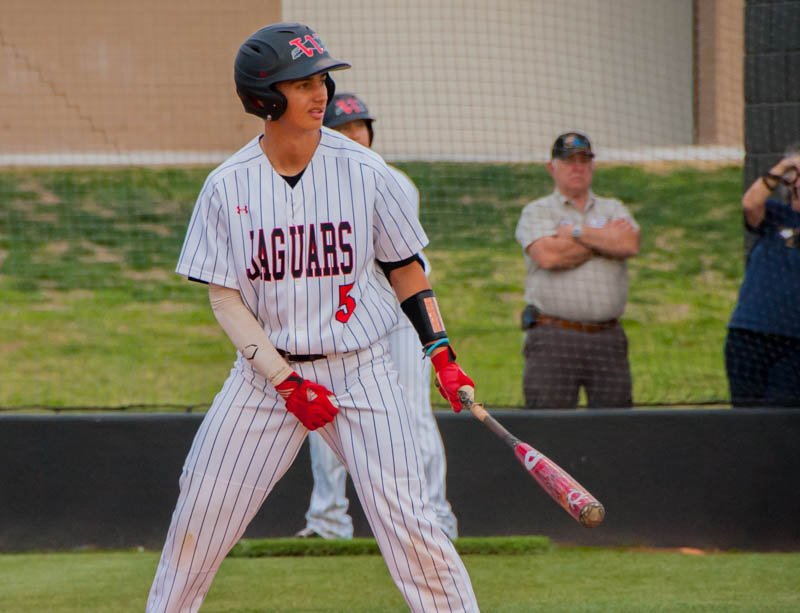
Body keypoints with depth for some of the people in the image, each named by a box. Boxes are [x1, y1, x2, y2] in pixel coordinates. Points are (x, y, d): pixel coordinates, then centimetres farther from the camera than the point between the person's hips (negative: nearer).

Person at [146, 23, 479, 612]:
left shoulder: (364, 171, -6)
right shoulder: (228, 186, -5)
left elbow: (405, 268, 5)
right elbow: (224, 297, -4)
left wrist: (443, 356, -4)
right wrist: (287, 382, -13)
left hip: (360, 369, -1)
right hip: (267, 370, 1)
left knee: (406, 519, -10)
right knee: (200, 519, 3)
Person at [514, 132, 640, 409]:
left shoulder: (613, 209, 19)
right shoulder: (536, 212, 10)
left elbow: (630, 244, -2)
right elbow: (547, 256, -10)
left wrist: (576, 232, -2)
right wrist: (605, 239, 1)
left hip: (608, 338, 3)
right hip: (553, 339, -3)